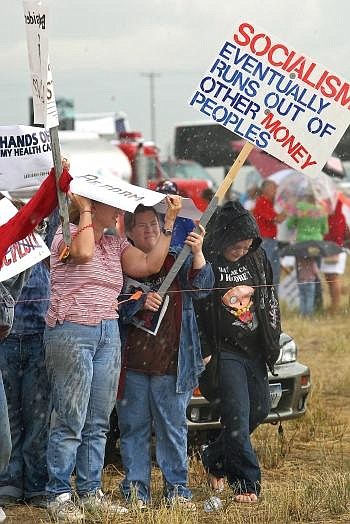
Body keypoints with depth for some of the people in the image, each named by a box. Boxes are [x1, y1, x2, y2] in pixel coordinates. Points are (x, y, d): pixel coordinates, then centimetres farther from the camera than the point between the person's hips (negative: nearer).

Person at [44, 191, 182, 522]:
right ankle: (58, 496, -4)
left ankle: (90, 492, 12)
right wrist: (84, 210, -12)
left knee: (98, 423, 6)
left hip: (108, 333, 7)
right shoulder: (67, 233, -2)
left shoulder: (116, 245, 17)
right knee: (70, 421, -8)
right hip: (71, 333, -7)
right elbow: (83, 252, -24)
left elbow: (150, 264, 7)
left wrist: (170, 220, 7)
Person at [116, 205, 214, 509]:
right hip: (132, 364, -1)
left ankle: (177, 489, 10)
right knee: (134, 428, 4)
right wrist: (140, 302, -17)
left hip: (171, 364, 1)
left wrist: (198, 254, -22)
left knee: (173, 427, 4)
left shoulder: (178, 260, 9)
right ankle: (135, 489, 9)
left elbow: (202, 287, -7)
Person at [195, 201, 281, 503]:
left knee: (260, 410, 12)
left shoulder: (257, 259, 6)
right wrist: (203, 351, -17)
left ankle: (215, 458, 31)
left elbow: (270, 299, 16)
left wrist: (272, 340, 12)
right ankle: (247, 484, -5)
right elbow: (192, 309, -12)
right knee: (237, 416, -11)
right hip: (224, 351, -7)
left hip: (254, 350, 7)